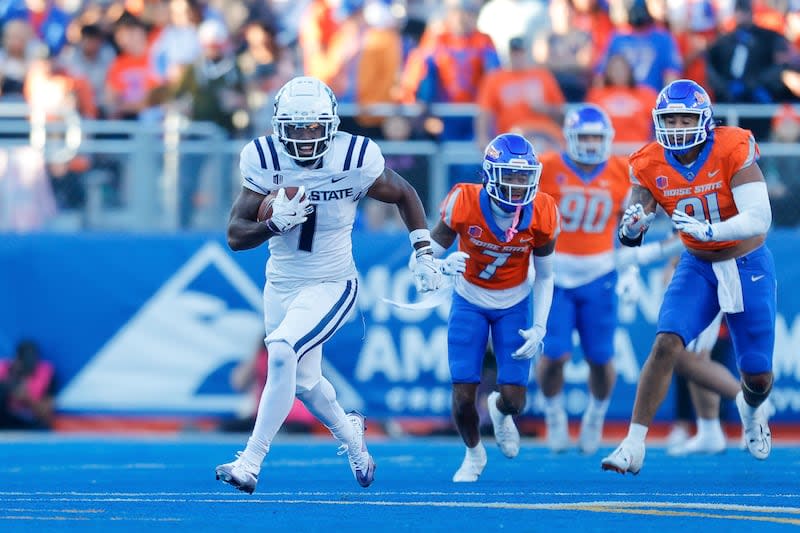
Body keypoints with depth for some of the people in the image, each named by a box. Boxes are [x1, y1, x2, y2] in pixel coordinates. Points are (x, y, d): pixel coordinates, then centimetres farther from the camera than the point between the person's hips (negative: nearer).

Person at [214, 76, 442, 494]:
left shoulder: (355, 159, -17)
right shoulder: (264, 160, -12)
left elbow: (404, 196, 3)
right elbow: (235, 235, -12)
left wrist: (424, 256, 1)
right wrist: (274, 224, -31)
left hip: (331, 286, -4)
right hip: (281, 284, 4)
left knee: (282, 354, -25)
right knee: (304, 381, 16)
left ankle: (250, 463, -22)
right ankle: (351, 437, 47)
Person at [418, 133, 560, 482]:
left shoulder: (541, 214, -19)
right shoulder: (464, 204, -26)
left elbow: (544, 276, -4)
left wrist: (539, 328, -11)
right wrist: (443, 266, -41)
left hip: (514, 306, 1)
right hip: (469, 303, -1)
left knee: (514, 398, -7)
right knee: (463, 394, -8)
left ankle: (500, 412, 34)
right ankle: (473, 453, 25)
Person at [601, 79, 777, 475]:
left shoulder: (733, 150, -23)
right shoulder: (650, 165, -12)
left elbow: (759, 219, -30)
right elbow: (629, 236, -9)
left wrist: (708, 230, -44)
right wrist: (632, 226, -34)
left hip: (749, 266, -2)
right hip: (698, 267, 2)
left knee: (757, 375, 6)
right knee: (666, 344, -21)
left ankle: (752, 408, 44)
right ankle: (634, 445, -18)